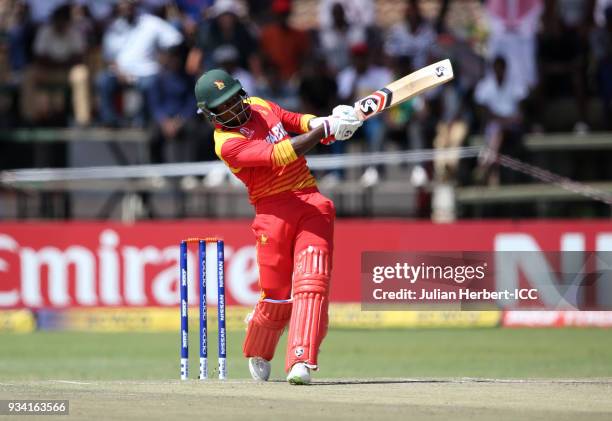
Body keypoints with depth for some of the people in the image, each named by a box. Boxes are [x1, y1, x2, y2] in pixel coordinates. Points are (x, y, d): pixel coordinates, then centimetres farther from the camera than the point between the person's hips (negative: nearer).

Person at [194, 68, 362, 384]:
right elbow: (279, 155, -21)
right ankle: (257, 352, 31)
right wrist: (325, 129, -25)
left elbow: (298, 121, 21)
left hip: (312, 203, 5)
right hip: (274, 212, -5)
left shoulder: (260, 106, 13)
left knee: (311, 283, -14)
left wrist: (329, 121, -1)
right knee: (277, 297, 0)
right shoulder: (227, 143, -10)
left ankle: (300, 362, -21)